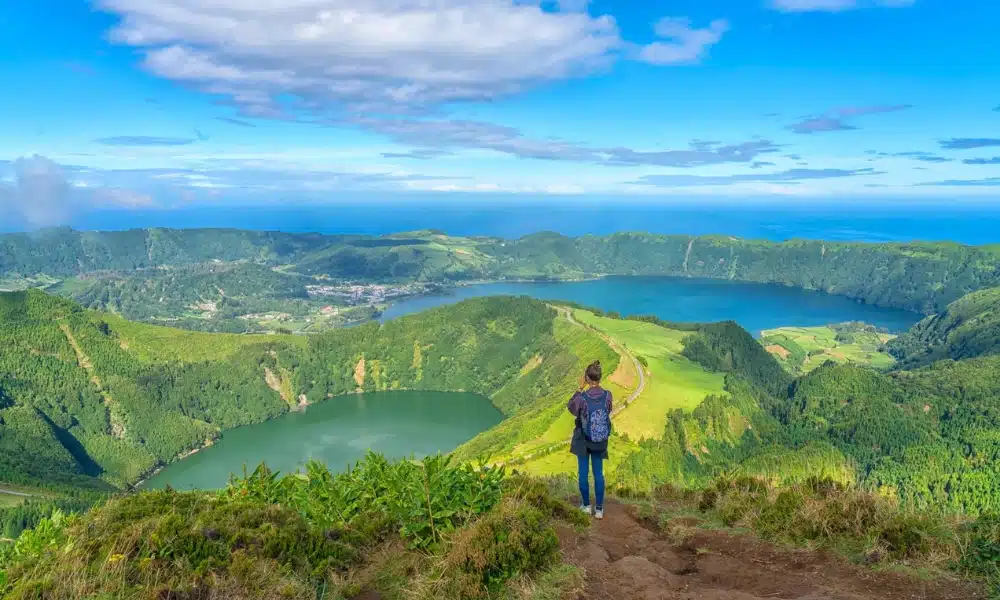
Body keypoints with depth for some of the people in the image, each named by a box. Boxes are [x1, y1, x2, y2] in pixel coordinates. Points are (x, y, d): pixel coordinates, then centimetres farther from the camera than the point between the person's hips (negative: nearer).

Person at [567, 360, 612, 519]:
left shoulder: (582, 397, -24)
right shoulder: (607, 395, -15)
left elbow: (571, 407, -1)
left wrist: (580, 389, -4)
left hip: (583, 440, -2)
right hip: (600, 441, 2)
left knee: (583, 472, 14)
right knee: (598, 473, 13)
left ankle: (586, 505, 27)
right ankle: (599, 509, 18)